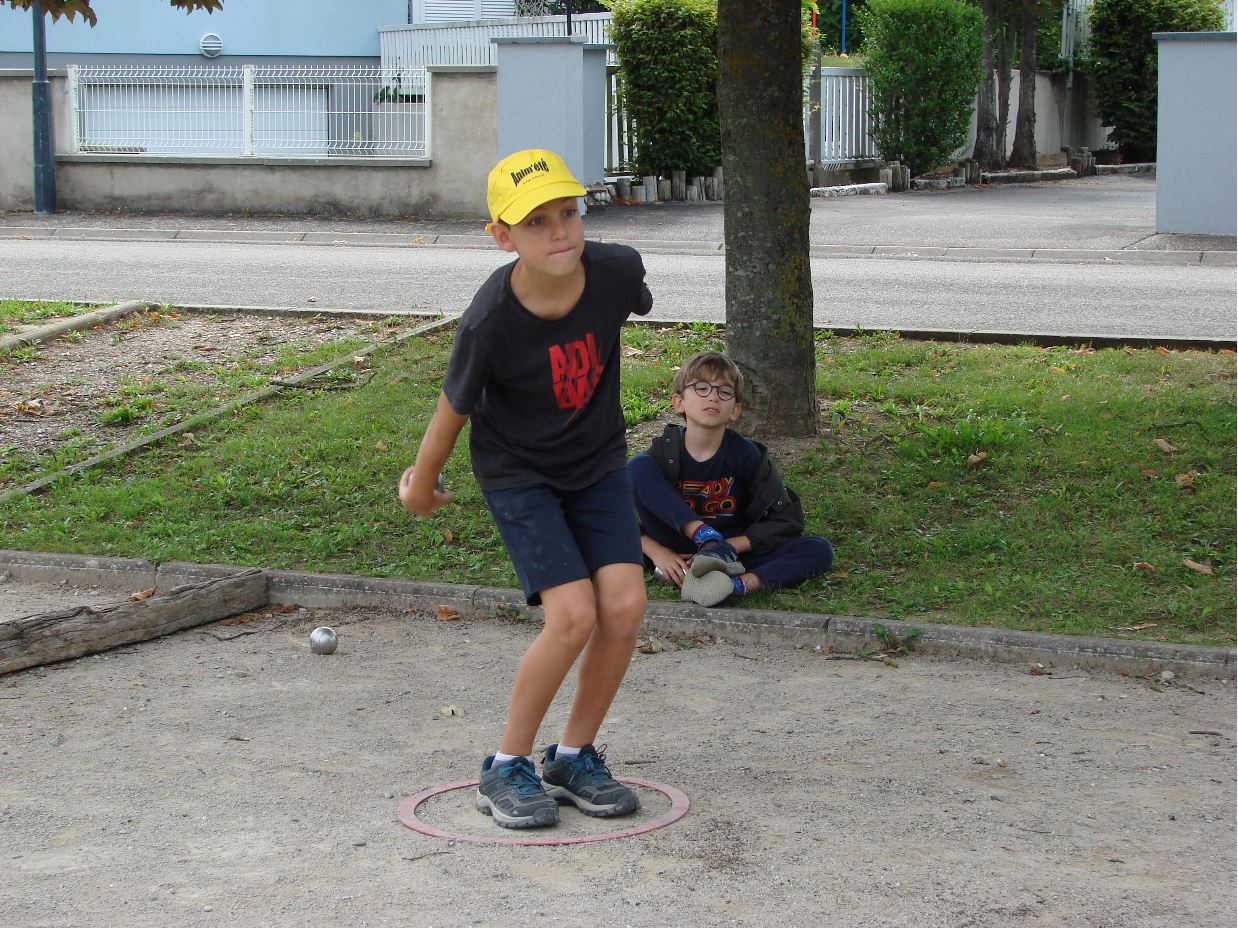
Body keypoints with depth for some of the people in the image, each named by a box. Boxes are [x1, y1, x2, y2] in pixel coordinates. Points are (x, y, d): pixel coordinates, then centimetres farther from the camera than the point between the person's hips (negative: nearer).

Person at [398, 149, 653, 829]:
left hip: (598, 461, 4)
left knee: (625, 604, -10)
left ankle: (574, 757, 11)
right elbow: (453, 411, -12)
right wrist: (420, 485, 3)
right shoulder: (490, 322, -30)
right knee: (573, 614, -17)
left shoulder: (617, 270, -21)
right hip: (517, 473, -4)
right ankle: (506, 768, 2)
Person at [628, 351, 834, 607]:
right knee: (638, 466, -19)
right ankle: (709, 539, -28)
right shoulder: (664, 451, -8)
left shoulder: (747, 454, -7)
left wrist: (732, 545, -18)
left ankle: (736, 584, -42)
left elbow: (788, 520, -7)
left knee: (819, 551, -21)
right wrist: (655, 551, -22)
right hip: (678, 553, -1)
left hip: (734, 550, 1)